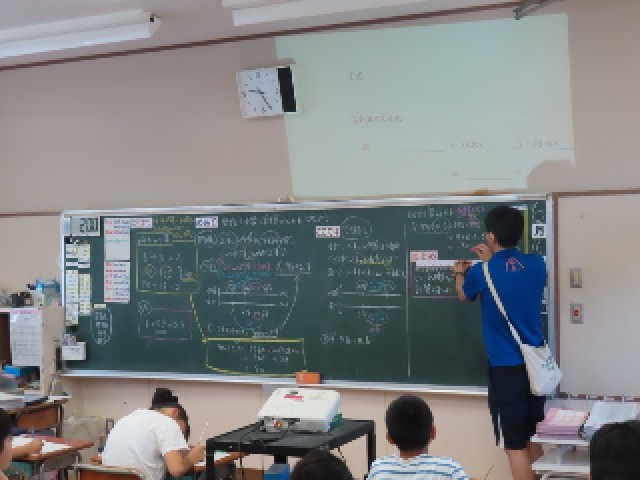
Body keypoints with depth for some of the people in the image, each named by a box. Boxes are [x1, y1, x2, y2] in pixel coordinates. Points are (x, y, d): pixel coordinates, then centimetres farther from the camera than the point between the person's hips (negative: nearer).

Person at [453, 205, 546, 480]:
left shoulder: (482, 273, -12)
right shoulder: (537, 265, -2)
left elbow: (463, 296, 12)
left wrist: (460, 274, 32)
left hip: (506, 367, -5)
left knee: (515, 444, 1)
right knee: (533, 437, 18)